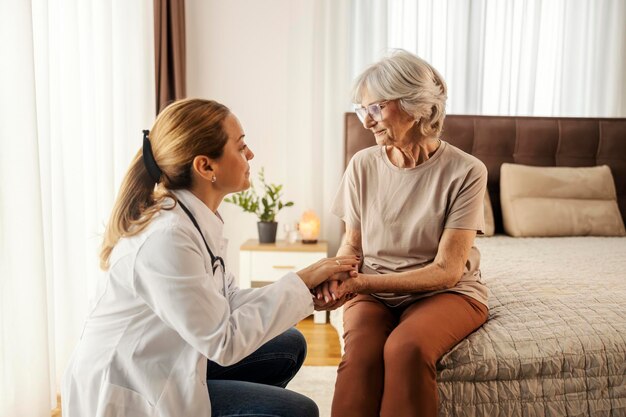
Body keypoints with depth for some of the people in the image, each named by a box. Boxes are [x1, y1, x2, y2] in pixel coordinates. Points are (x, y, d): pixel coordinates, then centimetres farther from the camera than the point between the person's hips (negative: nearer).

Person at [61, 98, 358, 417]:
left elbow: (227, 301, 1)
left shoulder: (197, 218, -4)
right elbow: (224, 342, -24)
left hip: (164, 364, 8)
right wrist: (300, 283, -18)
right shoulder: (167, 237, -30)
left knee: (289, 346, 11)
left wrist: (311, 291, -9)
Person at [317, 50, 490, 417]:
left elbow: (446, 271, -14)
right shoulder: (363, 165, -1)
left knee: (406, 347, -34)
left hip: (444, 292, -2)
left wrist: (362, 282, -23)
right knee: (360, 353, -31)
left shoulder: (465, 171, -12)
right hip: (374, 293, 2)